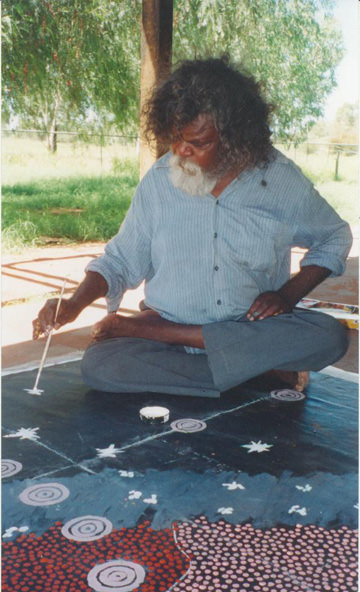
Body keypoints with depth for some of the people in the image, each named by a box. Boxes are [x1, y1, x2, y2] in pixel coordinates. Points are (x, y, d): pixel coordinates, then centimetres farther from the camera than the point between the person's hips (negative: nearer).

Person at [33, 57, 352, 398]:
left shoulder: (281, 181, -4)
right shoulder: (158, 181, -1)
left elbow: (335, 238, 10)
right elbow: (120, 261, 6)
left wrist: (289, 294, -5)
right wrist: (75, 304, -11)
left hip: (252, 328, 1)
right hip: (166, 319, 0)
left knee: (330, 336, -30)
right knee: (98, 366, -28)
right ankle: (261, 372, -22)